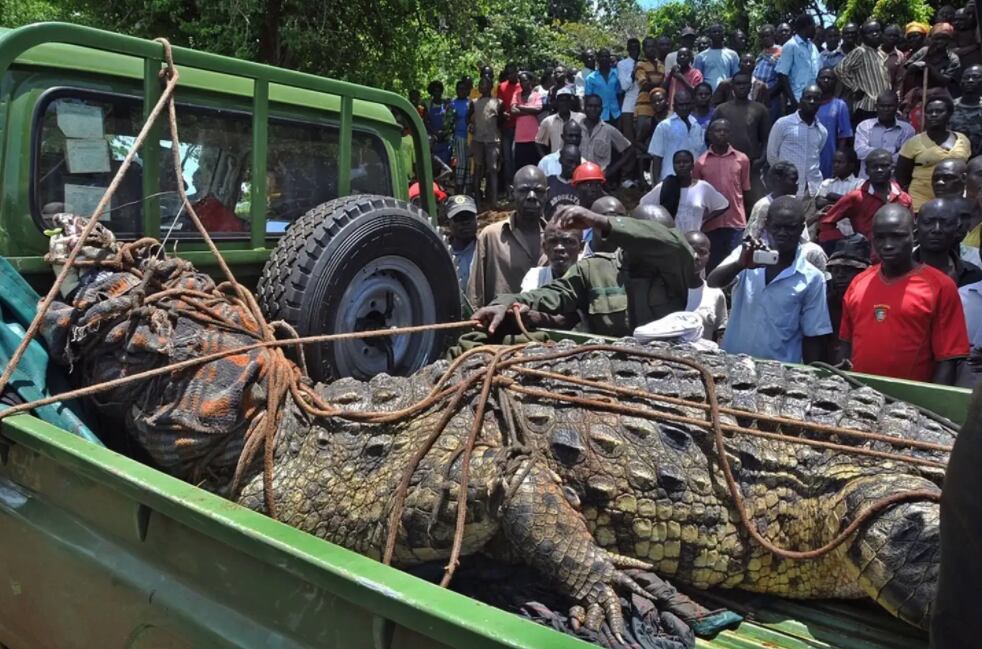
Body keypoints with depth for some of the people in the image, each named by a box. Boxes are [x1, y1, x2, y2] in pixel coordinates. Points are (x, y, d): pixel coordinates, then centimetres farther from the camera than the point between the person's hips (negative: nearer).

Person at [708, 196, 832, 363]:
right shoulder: (747, 255, 0)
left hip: (780, 368, -1)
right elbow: (712, 282, -16)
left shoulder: (812, 278, -3)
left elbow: (812, 337, 2)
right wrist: (739, 264, -33)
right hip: (732, 361, 1)